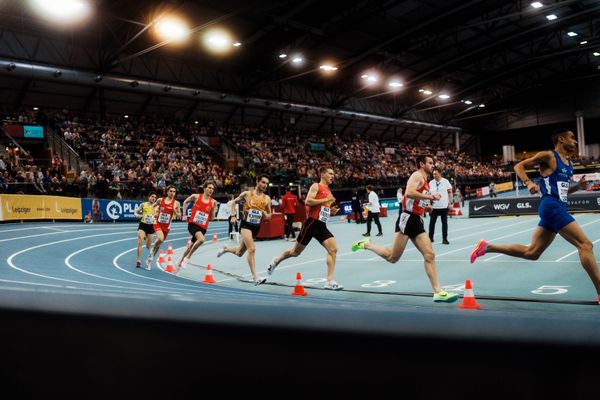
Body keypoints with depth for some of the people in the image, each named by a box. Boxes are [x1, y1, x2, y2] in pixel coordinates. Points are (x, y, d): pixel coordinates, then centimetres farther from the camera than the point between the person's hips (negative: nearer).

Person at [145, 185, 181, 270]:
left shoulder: (176, 203, -3)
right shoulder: (160, 200, -3)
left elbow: (179, 216, 1)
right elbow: (153, 206, 16)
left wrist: (174, 210, -17)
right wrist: (154, 213, 0)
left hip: (166, 226, 2)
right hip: (158, 223, -2)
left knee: (159, 243, 10)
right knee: (160, 239, -29)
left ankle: (149, 260, 28)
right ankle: (152, 252, 0)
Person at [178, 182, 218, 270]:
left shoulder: (213, 202, 0)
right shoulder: (196, 197, -4)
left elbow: (211, 218, 2)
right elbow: (185, 202, 15)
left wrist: (213, 208, -13)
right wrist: (184, 215, 8)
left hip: (203, 227, 4)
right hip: (193, 224, -3)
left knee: (191, 246, 14)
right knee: (201, 239, -31)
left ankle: (180, 262, 36)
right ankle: (187, 257, -14)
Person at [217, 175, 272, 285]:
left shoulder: (267, 199, 2)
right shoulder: (247, 194, -4)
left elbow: (269, 216, 10)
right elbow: (234, 202, 10)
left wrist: (266, 215, -13)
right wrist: (233, 216, -2)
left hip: (256, 227, 4)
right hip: (246, 225, -4)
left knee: (239, 253, 16)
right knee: (252, 249, -24)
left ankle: (226, 249, 48)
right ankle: (255, 277, -23)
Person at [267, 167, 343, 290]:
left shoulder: (329, 192, 19)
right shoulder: (316, 186, -5)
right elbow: (307, 201, -20)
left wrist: (332, 211, 8)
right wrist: (326, 200, -17)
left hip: (322, 225, 7)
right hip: (312, 223, -7)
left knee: (333, 249, -12)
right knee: (295, 252, 7)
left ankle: (330, 281, -10)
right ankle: (276, 261, 34)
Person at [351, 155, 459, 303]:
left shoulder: (424, 181, 23)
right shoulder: (417, 176, -7)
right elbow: (409, 192, -27)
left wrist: (426, 205, 19)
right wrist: (430, 196, -20)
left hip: (417, 221, 9)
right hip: (408, 219, -9)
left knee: (429, 255, 0)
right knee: (392, 257, -3)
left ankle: (438, 292, 0)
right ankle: (366, 244, 17)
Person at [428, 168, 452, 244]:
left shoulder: (445, 181, -1)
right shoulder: (431, 183, 4)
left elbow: (450, 192, 1)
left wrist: (450, 203, -3)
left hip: (444, 206, -1)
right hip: (434, 206, 2)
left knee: (444, 223, 3)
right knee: (432, 222, 4)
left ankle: (444, 239, 10)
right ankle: (430, 238, 15)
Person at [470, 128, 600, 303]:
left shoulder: (569, 163, 22)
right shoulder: (548, 156, -3)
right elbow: (519, 166, -4)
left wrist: (577, 186, 10)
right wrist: (529, 183, -20)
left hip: (558, 207, 9)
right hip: (552, 206, -9)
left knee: (531, 252, 8)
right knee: (585, 245, -10)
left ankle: (487, 247, 11)